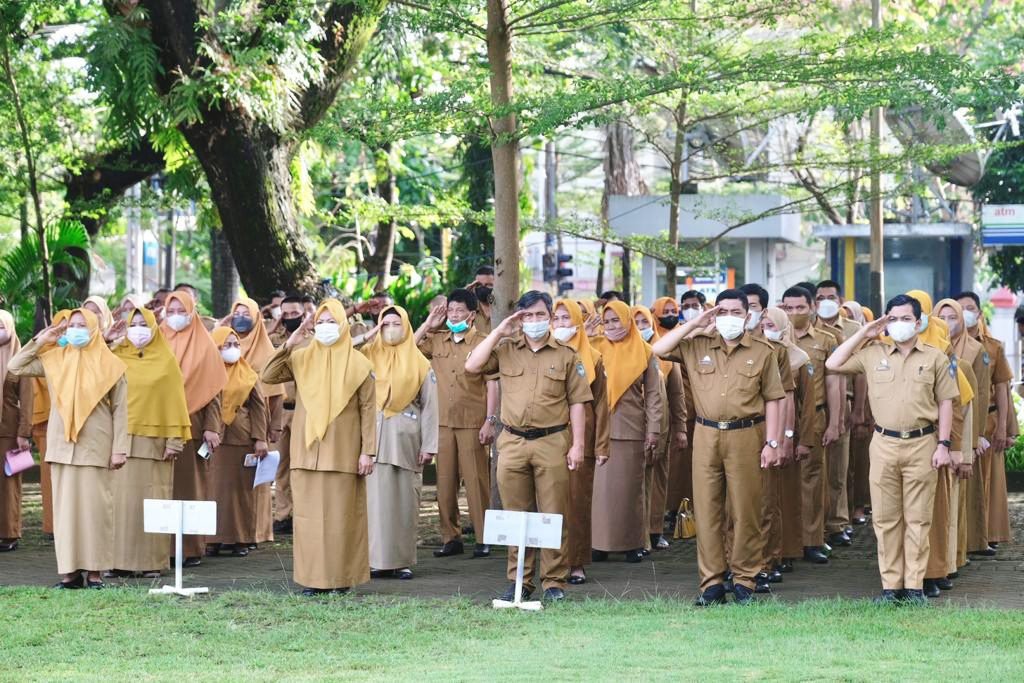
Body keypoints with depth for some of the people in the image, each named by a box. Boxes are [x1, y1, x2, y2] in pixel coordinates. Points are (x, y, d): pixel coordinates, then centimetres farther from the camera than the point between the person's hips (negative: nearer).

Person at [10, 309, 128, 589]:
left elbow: (120, 409, -1)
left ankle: (94, 570, 1)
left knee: (94, 507, -4)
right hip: (62, 447, 3)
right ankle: (70, 570, 4)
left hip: (95, 447, -3)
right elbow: (15, 367, 10)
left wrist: (119, 448, -7)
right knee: (65, 506, 1)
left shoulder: (110, 365, 0)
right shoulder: (54, 360, 9)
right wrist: (40, 341, 4)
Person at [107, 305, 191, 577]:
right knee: (122, 498, 0)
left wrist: (175, 439, -6)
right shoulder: (117, 358, 9)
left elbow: (174, 400, 2)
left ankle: (151, 561, 2)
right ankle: (121, 560, 2)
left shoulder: (166, 361, 5)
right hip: (120, 438, 2)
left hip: (154, 439, -2)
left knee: (151, 499, -1)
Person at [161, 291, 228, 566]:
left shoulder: (204, 346, 4)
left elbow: (214, 390, 0)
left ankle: (191, 548, 2)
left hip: (192, 426, -2)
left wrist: (212, 427, -10)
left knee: (191, 484, -1)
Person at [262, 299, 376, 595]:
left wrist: (367, 451, -6)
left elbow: (368, 409, 0)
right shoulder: (301, 358, 8)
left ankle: (341, 578, 4)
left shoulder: (358, 364, 1)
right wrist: (289, 344, -9)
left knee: (341, 515, -1)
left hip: (342, 453, -2)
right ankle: (313, 578, 6)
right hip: (307, 451, 2)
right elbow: (268, 376, -2)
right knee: (308, 514, 2)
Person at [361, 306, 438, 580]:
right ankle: (376, 559, -1)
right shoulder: (367, 356, 8)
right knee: (375, 496, -3)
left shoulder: (419, 363, 8)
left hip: (406, 439, 0)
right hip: (373, 437, 0)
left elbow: (429, 406, 4)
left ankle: (402, 560, 5)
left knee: (405, 498, 0)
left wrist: (429, 445, -2)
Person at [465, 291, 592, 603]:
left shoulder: (566, 355, 4)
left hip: (552, 443, -2)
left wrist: (578, 444, -4)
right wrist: (499, 331, -2)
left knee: (553, 515, -1)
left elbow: (577, 402, 3)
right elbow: (472, 366, -3)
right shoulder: (506, 350, 10)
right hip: (512, 444, 2)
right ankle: (519, 581, 14)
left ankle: (554, 581, 5)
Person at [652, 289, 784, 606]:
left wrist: (771, 443, -3)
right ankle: (712, 582, 8)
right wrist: (694, 324, 0)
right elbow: (659, 349, 2)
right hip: (706, 436, 2)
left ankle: (744, 581, 9)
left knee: (745, 511, 1)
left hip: (746, 436, -2)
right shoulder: (697, 347, 9)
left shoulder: (762, 352, 4)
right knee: (707, 510, 2)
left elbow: (772, 399, 4)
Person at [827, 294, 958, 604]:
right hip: (884, 444, 2)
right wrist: (863, 333, 4)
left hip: (922, 444, -2)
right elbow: (832, 364, 4)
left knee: (918, 518, 2)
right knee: (885, 518, 4)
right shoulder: (873, 355, 6)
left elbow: (945, 403, 3)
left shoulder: (935, 358, 2)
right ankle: (890, 584, 10)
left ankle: (914, 585, 7)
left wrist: (943, 444, -4)